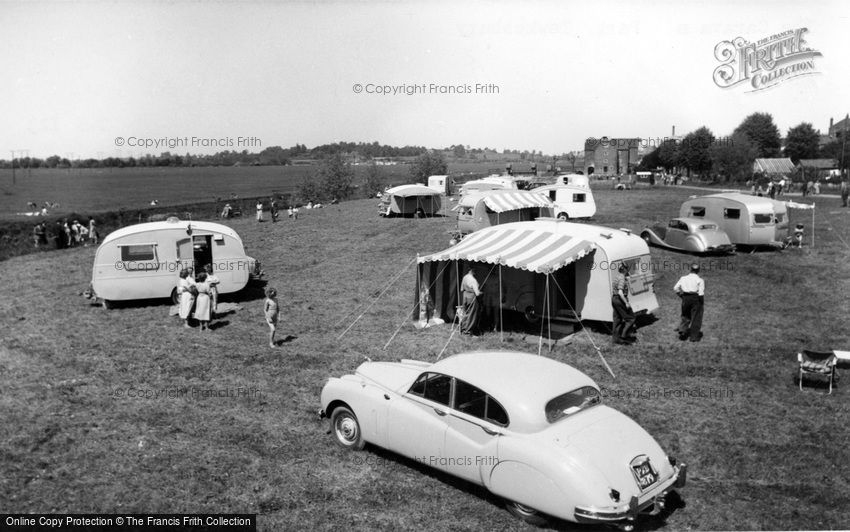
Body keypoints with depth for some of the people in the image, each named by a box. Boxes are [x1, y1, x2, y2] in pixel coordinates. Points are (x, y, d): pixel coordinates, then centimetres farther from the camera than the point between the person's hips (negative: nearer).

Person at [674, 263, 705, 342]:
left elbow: (675, 288, 1)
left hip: (685, 298, 3)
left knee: (685, 315, 21)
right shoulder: (700, 280, -6)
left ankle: (682, 329, 3)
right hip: (695, 298, -3)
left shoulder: (683, 278, 4)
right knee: (696, 318, 8)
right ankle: (694, 336, 13)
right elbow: (701, 293, -13)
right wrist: (702, 302, 0)